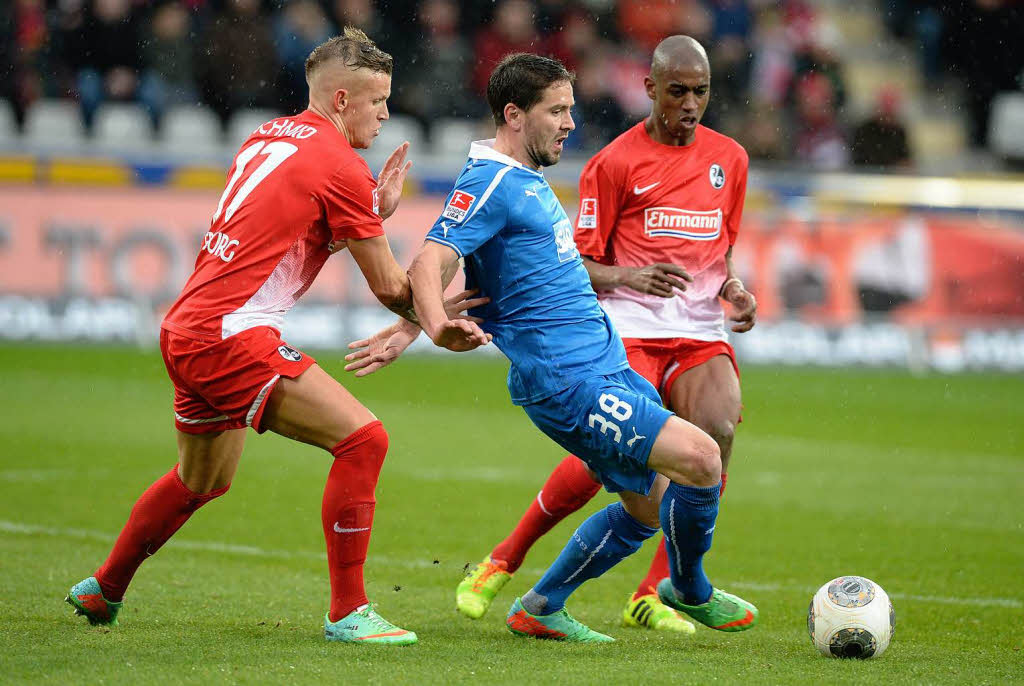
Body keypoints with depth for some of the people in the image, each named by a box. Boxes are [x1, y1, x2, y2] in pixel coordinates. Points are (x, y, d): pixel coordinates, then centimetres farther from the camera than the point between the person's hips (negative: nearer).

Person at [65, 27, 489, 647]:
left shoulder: (268, 138, 15)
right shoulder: (341, 165, -11)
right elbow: (388, 285, -5)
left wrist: (374, 211, 16)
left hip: (185, 332, 10)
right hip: (232, 336, -10)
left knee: (204, 480, 29)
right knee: (363, 439, -12)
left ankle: (103, 590, 45)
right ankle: (347, 613, -9)